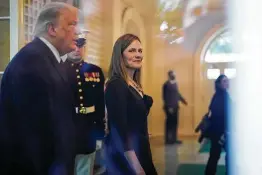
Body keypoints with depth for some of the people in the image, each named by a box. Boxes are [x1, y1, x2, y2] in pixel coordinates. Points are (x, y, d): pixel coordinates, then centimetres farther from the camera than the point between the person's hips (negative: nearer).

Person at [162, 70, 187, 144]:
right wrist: (169, 107, -18)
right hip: (170, 107, -8)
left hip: (175, 106, 8)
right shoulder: (166, 84, -13)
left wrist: (183, 100, 15)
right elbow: (165, 97, -16)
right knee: (169, 123, -2)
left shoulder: (175, 83, 13)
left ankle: (174, 139, 17)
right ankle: (168, 140, 5)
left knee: (175, 123, 10)